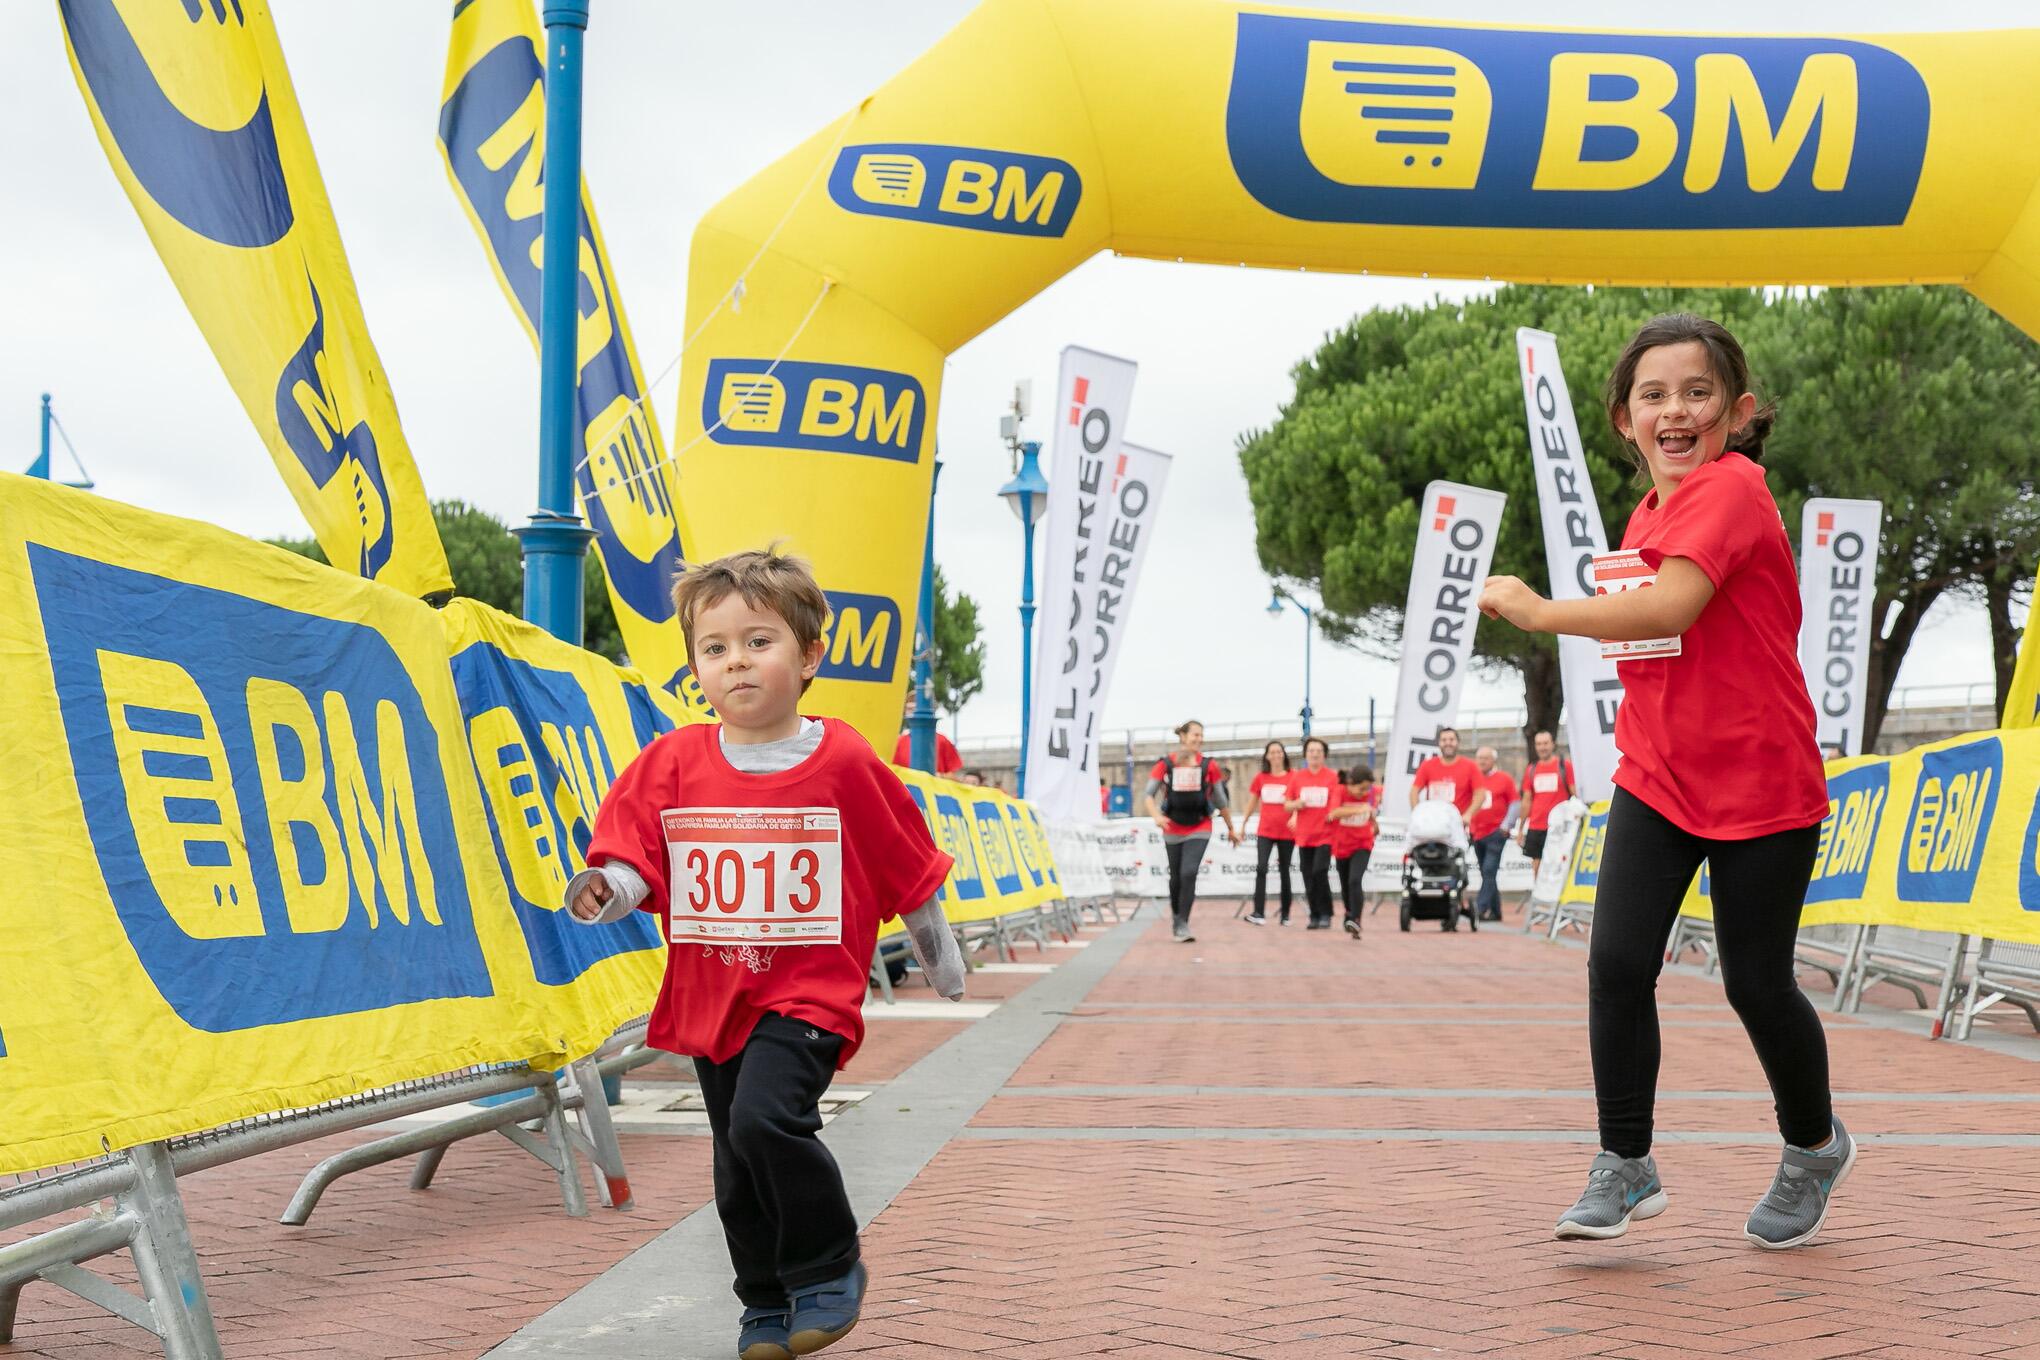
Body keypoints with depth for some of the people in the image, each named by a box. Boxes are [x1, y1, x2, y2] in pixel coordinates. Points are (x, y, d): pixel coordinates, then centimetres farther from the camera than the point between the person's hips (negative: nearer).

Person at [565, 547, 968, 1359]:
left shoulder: (844, 763, -6)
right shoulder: (672, 765, 0)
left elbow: (909, 868, 3)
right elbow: (634, 855, 1)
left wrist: (941, 961, 12)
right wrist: (608, 887, -22)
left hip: (809, 993, -4)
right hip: (710, 996, 4)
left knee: (767, 1117, -25)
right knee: (737, 1170, 13)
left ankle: (829, 1269, -2)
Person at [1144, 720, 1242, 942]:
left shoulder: (1209, 766, -2)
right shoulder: (1166, 764, -4)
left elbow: (1221, 800, 8)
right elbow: (1149, 794, -2)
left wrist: (1231, 828, 15)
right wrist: (1156, 816, -20)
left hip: (1199, 829, -1)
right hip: (1173, 830, 1)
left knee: (1189, 873, -16)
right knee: (1176, 876, 11)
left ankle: (1182, 924, -10)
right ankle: (1175, 914, 36)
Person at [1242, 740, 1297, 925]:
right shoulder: (1260, 778, 5)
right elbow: (1252, 803, 14)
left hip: (1287, 832, -1)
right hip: (1265, 831, 1)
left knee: (1284, 871, 8)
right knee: (1261, 868, -13)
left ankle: (1285, 914, 16)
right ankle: (1259, 913, -17)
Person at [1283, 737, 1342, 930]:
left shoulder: (1333, 776, -1)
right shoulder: (1297, 777, 7)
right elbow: (1287, 805, 13)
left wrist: (1333, 812, -18)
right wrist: (1296, 804, -8)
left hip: (1325, 835, -3)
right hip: (1304, 835, 3)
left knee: (1320, 871, -17)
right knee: (1308, 878, 4)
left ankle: (1325, 915, -4)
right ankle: (1315, 916, 14)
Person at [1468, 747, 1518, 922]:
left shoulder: (1505, 779, 1)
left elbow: (1514, 804, 2)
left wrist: (1506, 826, -5)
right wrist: (1466, 826, 12)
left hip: (1496, 833, -4)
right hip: (1477, 833, 5)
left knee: (1489, 870, -12)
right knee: (1486, 873, 9)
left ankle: (1481, 907, -17)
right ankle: (1494, 911, 16)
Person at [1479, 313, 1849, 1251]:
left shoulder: (1730, 488, -17)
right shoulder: (1648, 514, 9)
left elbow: (1670, 607, -32)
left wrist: (1542, 610, -25)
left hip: (1760, 786, -6)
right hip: (1657, 777, 6)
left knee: (1756, 983, 6)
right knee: (1617, 962, -7)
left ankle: (1814, 1146, 34)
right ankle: (1624, 1165, 7)